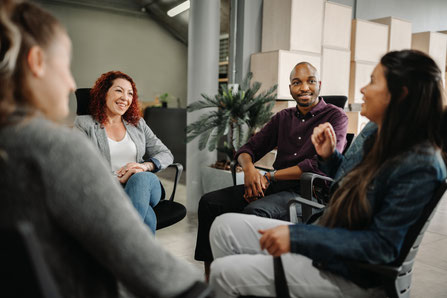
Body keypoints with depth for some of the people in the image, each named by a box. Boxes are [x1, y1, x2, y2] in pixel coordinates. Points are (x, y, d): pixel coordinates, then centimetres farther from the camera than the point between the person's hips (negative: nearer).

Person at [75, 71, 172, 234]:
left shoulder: (138, 124, 22)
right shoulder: (84, 124, 10)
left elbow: (166, 154, 16)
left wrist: (145, 166, -7)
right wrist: (118, 179, -17)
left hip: (147, 185, 4)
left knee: (140, 179, -37)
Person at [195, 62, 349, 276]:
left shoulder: (336, 117, 0)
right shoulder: (283, 118, 18)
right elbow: (248, 149, 15)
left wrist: (271, 177, -13)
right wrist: (249, 168, -11)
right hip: (273, 186, 6)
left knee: (255, 211, -35)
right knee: (210, 202, -10)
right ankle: (209, 277, -4)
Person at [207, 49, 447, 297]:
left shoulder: (421, 167, -23)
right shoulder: (373, 131, 2)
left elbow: (383, 245, -24)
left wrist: (297, 236, -27)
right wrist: (328, 156, -2)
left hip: (353, 276, -8)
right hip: (323, 234, 8)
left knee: (223, 272, -13)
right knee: (224, 226, 2)